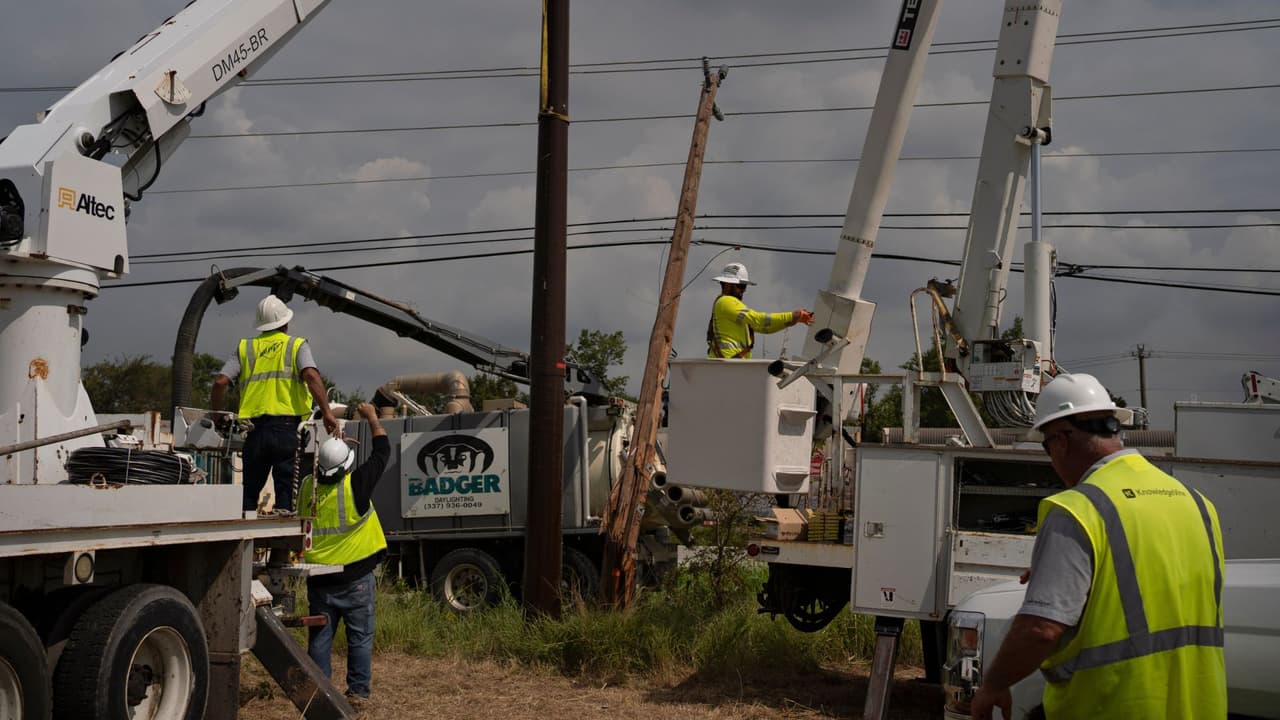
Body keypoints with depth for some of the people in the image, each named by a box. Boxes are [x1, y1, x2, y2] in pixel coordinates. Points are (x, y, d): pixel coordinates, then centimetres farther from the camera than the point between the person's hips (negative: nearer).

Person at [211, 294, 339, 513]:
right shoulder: (296, 345, 6)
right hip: (286, 428, -3)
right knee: (286, 490, -1)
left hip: (255, 429, 3)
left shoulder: (245, 348, 14)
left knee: (249, 491, 12)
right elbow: (311, 375, -13)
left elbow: (220, 382, 3)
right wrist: (327, 412, -18)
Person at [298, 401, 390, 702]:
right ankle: (358, 689, 7)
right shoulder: (356, 485, -16)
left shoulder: (307, 488, -4)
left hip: (319, 580, 4)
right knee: (360, 637, 6)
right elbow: (382, 451, -5)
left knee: (320, 637, 10)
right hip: (355, 579, -4)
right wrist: (372, 418, 11)